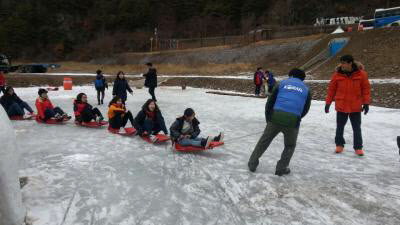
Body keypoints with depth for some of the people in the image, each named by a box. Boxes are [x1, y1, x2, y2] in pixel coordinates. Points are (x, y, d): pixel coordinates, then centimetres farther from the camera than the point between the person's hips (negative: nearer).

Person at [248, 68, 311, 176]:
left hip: (275, 118, 0)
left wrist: (268, 118, 16)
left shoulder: (282, 83, 15)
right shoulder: (306, 89, 18)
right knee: (290, 146, 24)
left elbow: (270, 102, 8)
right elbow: (305, 109, 15)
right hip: (293, 121, 0)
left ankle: (252, 164, 23)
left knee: (264, 140, 18)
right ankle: (281, 168, 20)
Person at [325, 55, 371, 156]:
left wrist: (366, 103, -4)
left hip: (355, 107, -1)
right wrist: (328, 103, 3)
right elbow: (331, 89, 1)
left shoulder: (361, 74, -6)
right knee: (340, 127, 11)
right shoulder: (337, 74, -5)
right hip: (341, 106, 1)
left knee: (357, 128, 7)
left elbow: (366, 88, -1)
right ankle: (339, 144, 28)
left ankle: (358, 147, 19)